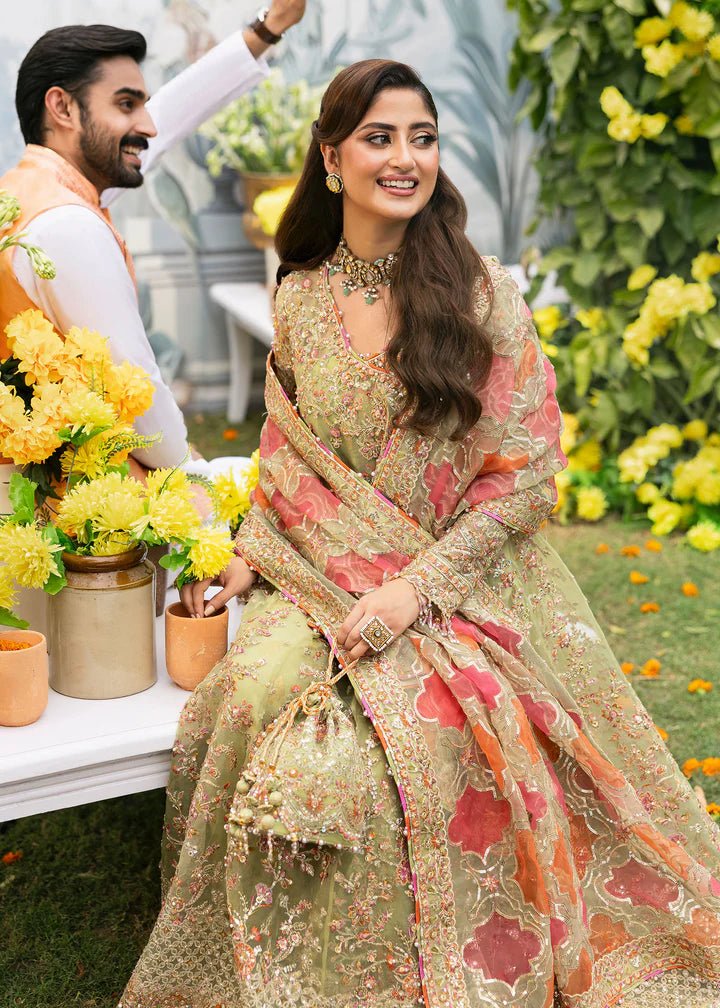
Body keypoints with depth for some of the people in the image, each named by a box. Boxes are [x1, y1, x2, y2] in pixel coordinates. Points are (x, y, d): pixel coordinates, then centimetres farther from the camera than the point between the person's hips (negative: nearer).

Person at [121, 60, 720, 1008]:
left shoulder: (481, 288, -3)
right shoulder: (300, 301, 8)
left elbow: (529, 468, -6)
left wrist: (418, 586, -16)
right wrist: (244, 560, -1)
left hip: (469, 583, -3)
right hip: (326, 584, 3)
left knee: (409, 735, -30)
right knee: (263, 698, -26)